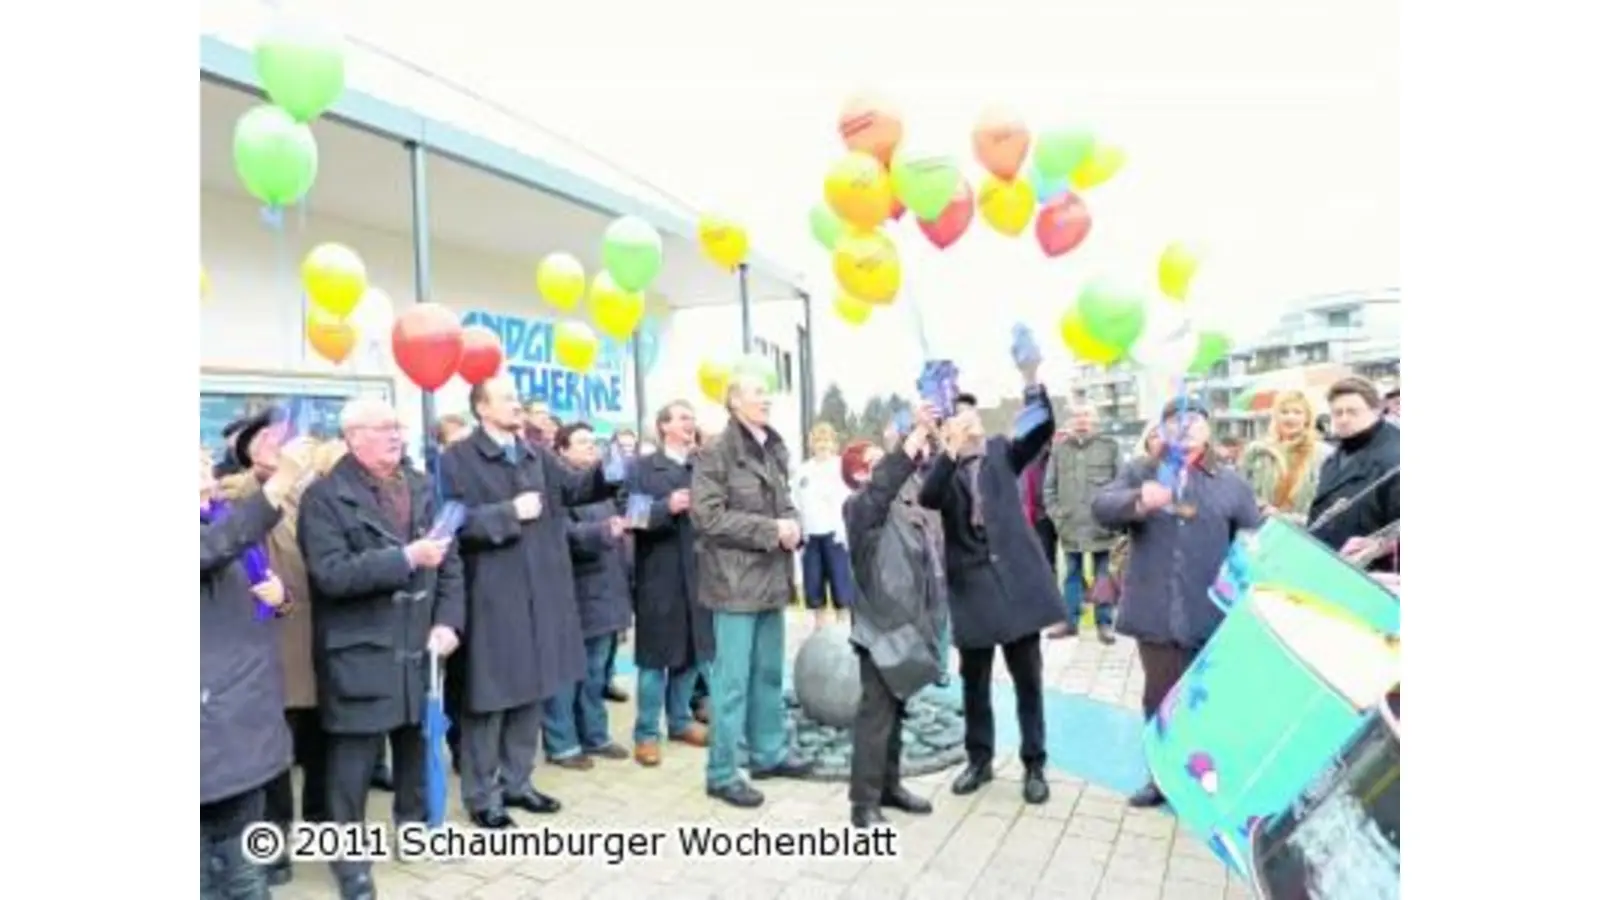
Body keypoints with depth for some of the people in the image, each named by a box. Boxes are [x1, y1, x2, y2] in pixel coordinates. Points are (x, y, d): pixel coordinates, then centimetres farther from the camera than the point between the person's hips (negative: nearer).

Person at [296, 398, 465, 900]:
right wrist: (406, 558, -27)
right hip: (359, 651, -5)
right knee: (356, 754, 4)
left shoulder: (422, 488, 8)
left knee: (417, 740, 17)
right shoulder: (325, 496, -9)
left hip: (418, 644, 5)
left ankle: (415, 824, 38)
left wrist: (448, 621, -4)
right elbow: (330, 574, -20)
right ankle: (350, 855, 21)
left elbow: (450, 560, 8)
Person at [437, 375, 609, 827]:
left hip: (540, 593, 6)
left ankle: (516, 782, 30)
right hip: (492, 595, -6)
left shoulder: (537, 455, 11)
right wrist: (510, 513, -17)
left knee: (532, 691, 15)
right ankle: (481, 795, 20)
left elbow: (575, 487, 1)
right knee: (490, 697, 4)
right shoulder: (457, 460, -7)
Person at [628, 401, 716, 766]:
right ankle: (646, 733, 16)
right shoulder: (642, 469, 0)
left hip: (697, 573, 4)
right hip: (659, 576, -4)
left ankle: (681, 720, 30)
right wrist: (667, 507, -25)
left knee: (693, 652, 13)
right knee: (656, 656, 3)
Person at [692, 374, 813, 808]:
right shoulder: (715, 451, -11)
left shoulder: (775, 449, 11)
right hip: (736, 578, -7)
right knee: (733, 679, -1)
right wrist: (771, 530, -18)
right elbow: (707, 515, -18)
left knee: (770, 673, 17)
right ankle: (721, 773, 12)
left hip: (772, 576, 7)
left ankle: (769, 753, 32)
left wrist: (792, 526, -3)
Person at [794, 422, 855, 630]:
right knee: (813, 585, 10)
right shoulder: (803, 470, 14)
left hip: (835, 534, -4)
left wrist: (845, 530, -17)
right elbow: (796, 504, 12)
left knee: (841, 582, -2)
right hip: (810, 536, 4)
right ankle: (820, 626, 22)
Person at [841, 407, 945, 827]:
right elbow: (886, 480, -29)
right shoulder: (861, 506, -14)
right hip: (883, 624, -8)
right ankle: (864, 801, 5)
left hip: (909, 621, 8)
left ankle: (889, 786, 29)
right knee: (876, 712, -4)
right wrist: (918, 432, -33)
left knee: (895, 709, 17)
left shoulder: (907, 497, 14)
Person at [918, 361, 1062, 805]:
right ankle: (980, 759, 29)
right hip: (971, 584, -1)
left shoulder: (1003, 452, 7)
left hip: (1016, 577, 1)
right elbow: (927, 497, -20)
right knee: (974, 681, 12)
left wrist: (1031, 380, -23)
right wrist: (953, 450, -32)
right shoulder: (942, 468, 1)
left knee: (1028, 678, 8)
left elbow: (1043, 429, -8)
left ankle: (1034, 765, 23)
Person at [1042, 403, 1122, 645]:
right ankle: (1070, 621, 23)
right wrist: (1056, 515, 1)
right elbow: (1050, 486, 8)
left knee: (1103, 577, 7)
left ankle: (1104, 623, 17)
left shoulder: (1110, 445, -1)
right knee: (1072, 574, 13)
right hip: (1069, 526, 2)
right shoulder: (1059, 448, 5)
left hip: (1101, 524, -2)